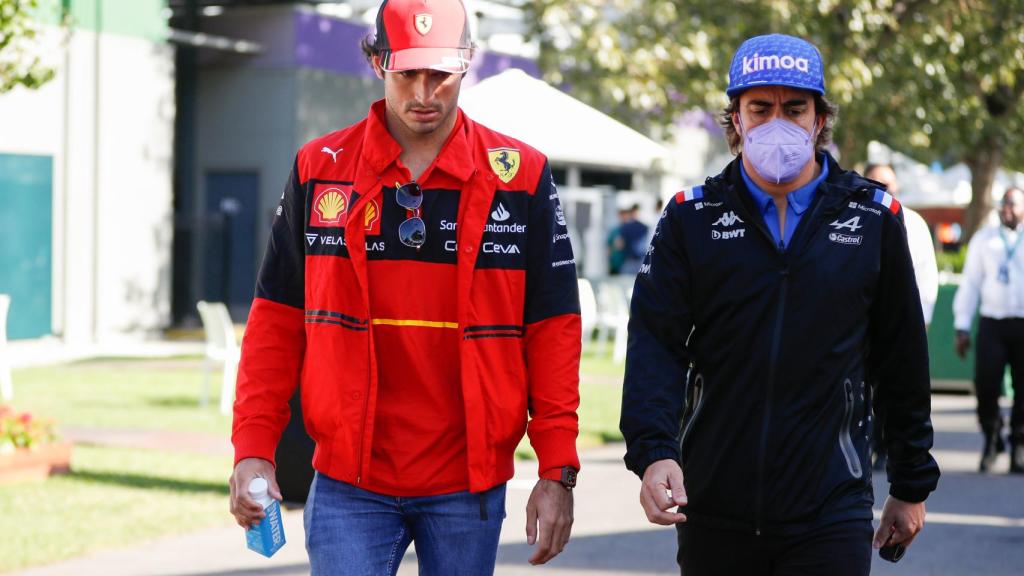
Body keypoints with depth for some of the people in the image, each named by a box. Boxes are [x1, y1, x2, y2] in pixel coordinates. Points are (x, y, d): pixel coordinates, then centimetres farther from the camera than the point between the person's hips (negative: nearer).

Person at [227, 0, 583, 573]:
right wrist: (254, 448, -3)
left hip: (468, 485, 0)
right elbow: (277, 321, 6)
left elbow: (552, 330, 1)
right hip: (349, 482, 0)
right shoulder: (320, 169, 3)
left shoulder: (520, 176, 0)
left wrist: (558, 472, -5)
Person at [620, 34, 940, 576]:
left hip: (830, 511, -1)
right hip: (712, 508, 1)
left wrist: (913, 486, 12)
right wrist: (653, 450, -23)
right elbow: (655, 344, -6)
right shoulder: (692, 217, 2)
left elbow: (903, 363, 9)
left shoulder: (874, 217, 3)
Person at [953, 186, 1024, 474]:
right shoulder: (984, 240, 13)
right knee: (986, 385, -9)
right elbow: (970, 283, 13)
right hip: (992, 322, 1)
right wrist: (962, 327, 8)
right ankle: (991, 438, 13)